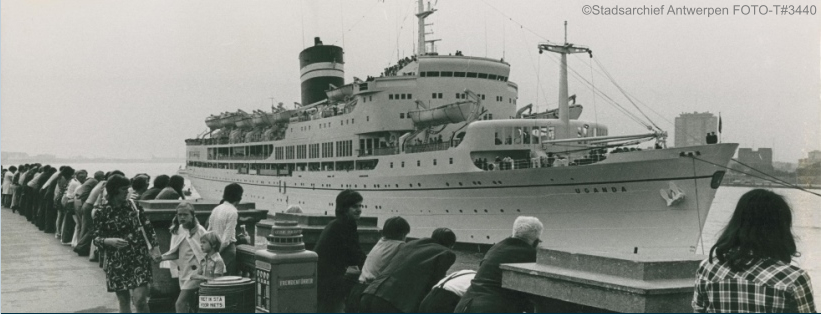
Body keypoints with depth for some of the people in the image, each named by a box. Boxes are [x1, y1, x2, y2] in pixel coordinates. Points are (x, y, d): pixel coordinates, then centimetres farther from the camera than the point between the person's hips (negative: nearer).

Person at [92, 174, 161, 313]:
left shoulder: (133, 206, 0)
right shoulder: (103, 213, -3)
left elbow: (148, 228, 5)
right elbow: (96, 239, -1)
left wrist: (154, 247, -3)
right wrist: (110, 241, -20)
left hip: (138, 259, 0)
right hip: (117, 262, 1)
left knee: (140, 299, -11)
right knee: (123, 301, 8)